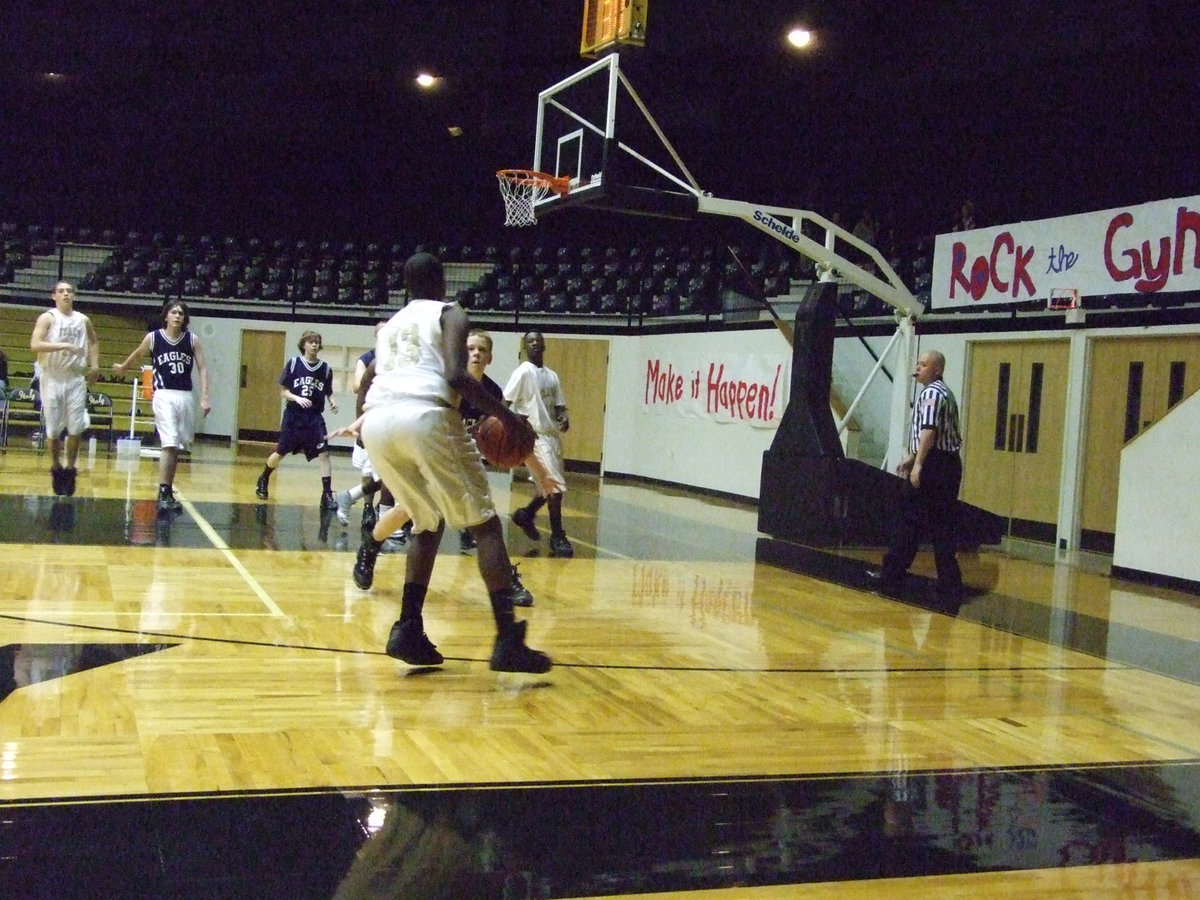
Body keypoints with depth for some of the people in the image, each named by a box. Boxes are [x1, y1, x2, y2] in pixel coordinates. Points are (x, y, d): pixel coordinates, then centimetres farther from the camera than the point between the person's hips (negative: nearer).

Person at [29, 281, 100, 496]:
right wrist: (62, 345, -28)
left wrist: (95, 364, 16)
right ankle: (56, 467, 19)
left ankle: (70, 468, 11)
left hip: (76, 379, 3)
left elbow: (94, 341, 28)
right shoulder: (47, 318, -4)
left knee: (76, 429, -3)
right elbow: (35, 344, -18)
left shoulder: (83, 320, 10)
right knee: (53, 430, 1)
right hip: (53, 379, -3)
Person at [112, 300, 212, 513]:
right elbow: (138, 354, 19)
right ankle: (163, 494, -15)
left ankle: (168, 491, 21)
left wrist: (204, 398, -9)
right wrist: (123, 368, 37)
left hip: (186, 396, 3)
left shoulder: (192, 340, 3)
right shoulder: (153, 338, -1)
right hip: (164, 395, -3)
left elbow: (202, 369, 2)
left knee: (178, 448, 10)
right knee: (169, 445, -16)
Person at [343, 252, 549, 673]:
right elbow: (456, 376, -2)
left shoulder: (389, 325, 33)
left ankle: (408, 631, 11)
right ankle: (508, 641, -6)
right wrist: (507, 416, 4)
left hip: (377, 422, 6)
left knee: (428, 524, 23)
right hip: (424, 415, -5)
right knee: (483, 523, 4)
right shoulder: (451, 314, 16)